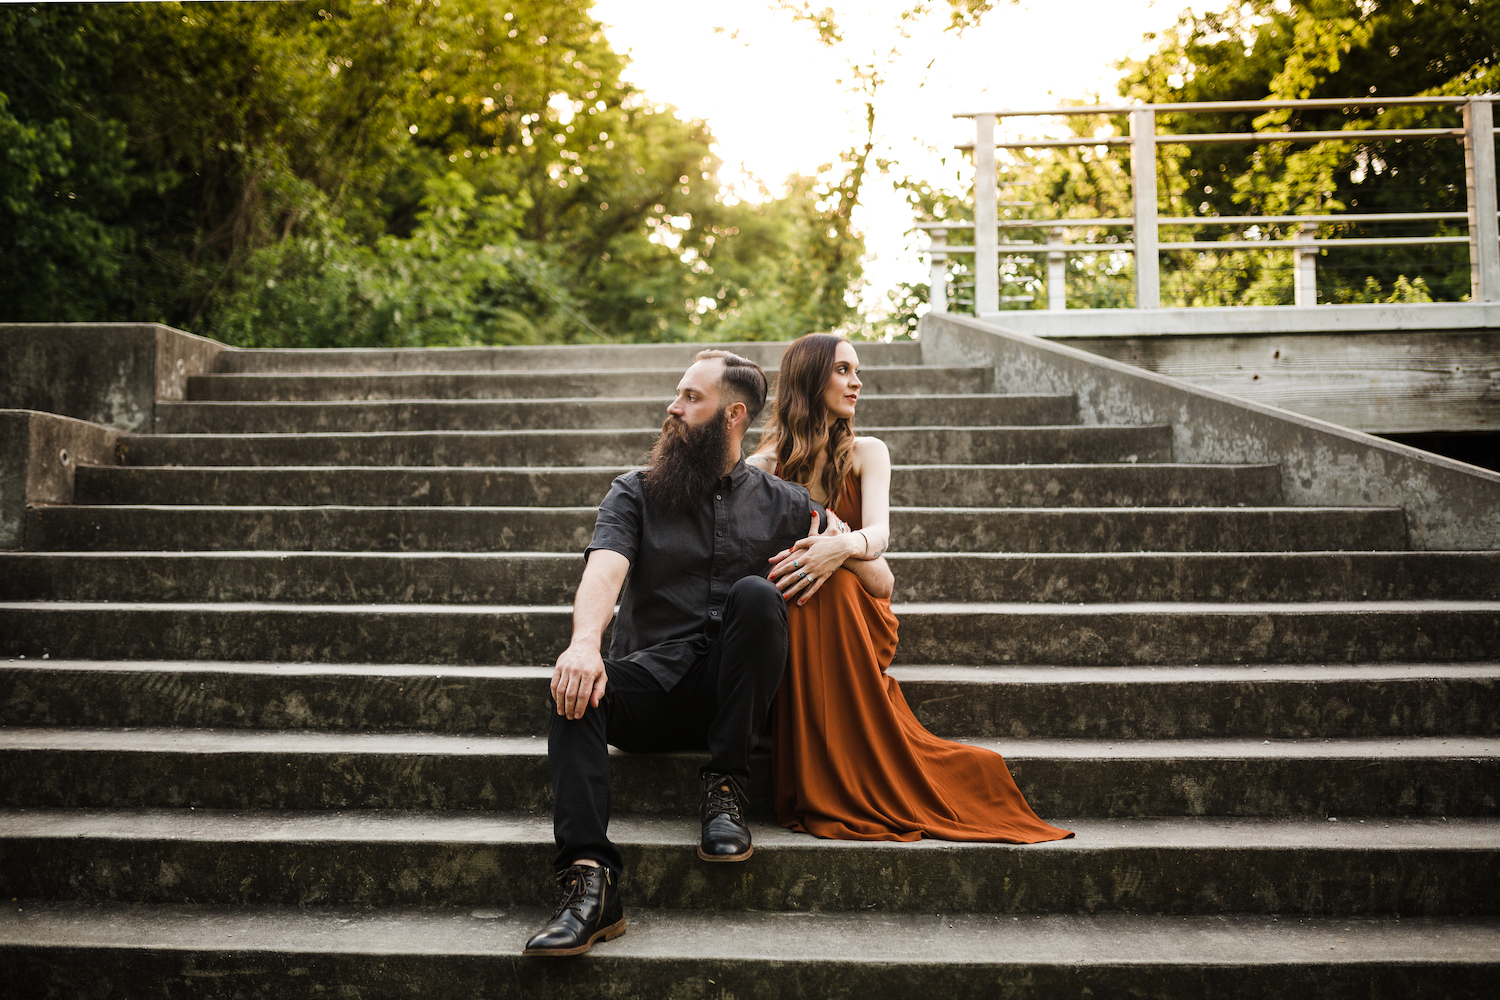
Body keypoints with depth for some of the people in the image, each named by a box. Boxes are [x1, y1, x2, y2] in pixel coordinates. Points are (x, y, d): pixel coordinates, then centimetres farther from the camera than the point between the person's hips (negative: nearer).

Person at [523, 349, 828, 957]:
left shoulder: (783, 503, 14)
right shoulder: (635, 494, 12)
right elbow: (604, 572, -9)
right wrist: (585, 642, -31)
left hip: (733, 695, 0)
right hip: (653, 686, 1)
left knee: (756, 594, -28)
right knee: (577, 681, -29)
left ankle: (725, 790, -20)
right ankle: (589, 881, -40)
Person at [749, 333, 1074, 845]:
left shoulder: (866, 453, 9)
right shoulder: (764, 466, 5)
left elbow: (878, 532, -11)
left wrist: (843, 547, -36)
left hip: (860, 619, 1)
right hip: (790, 624, -1)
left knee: (830, 582, -34)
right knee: (820, 577, -35)